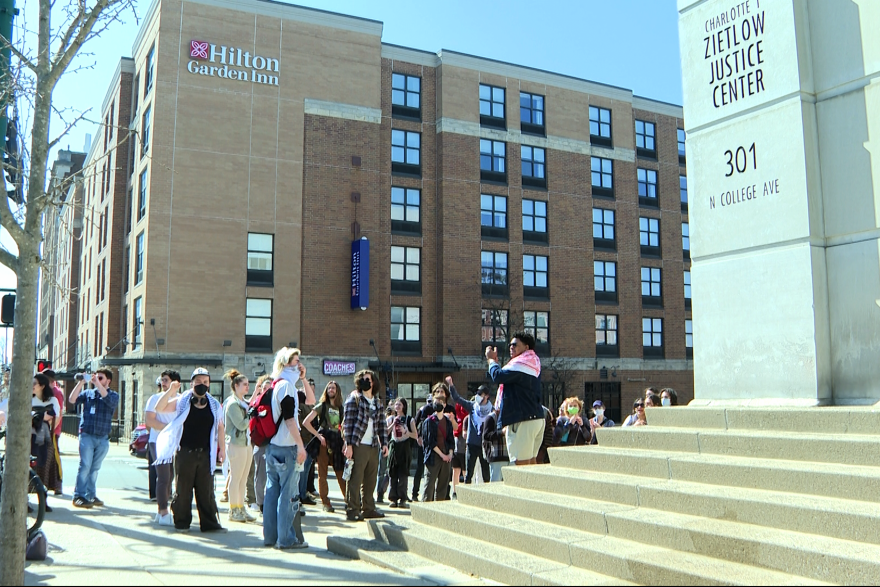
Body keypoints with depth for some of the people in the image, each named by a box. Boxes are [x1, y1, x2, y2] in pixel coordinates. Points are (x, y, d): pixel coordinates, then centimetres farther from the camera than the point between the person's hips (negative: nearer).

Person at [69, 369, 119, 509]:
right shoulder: (88, 393, 11)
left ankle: (90, 495, 17)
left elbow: (110, 400, -16)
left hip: (103, 438, 1)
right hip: (87, 435, -1)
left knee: (95, 468, 9)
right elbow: (72, 399, -3)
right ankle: (79, 496, -6)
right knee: (85, 465, -8)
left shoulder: (113, 395, 7)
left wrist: (97, 383, -19)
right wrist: (81, 382, -10)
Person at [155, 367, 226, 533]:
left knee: (206, 490, 4)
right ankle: (182, 523, 16)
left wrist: (222, 449, 8)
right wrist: (170, 391, -18)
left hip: (206, 454, 2)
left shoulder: (214, 405, 9)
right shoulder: (182, 401, 3)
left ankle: (210, 523, 10)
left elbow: (220, 428, 13)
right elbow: (159, 408, -5)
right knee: (183, 489, 4)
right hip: (185, 452, -2)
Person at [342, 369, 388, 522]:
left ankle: (368, 509, 19)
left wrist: (384, 443, 11)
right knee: (355, 479, -3)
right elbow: (347, 422, -6)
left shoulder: (378, 403, 17)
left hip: (373, 446, 6)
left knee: (370, 480, 10)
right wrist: (349, 444, -12)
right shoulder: (354, 398, -1)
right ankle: (352, 510, 3)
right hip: (358, 445, -6)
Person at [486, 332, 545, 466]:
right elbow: (507, 377, 25)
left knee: (521, 463, -11)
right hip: (537, 418, 10)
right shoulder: (533, 364, 18)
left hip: (523, 421, -10)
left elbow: (498, 376, -20)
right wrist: (495, 360, 19)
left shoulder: (521, 364, -13)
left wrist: (491, 360, -3)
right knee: (531, 461, 12)